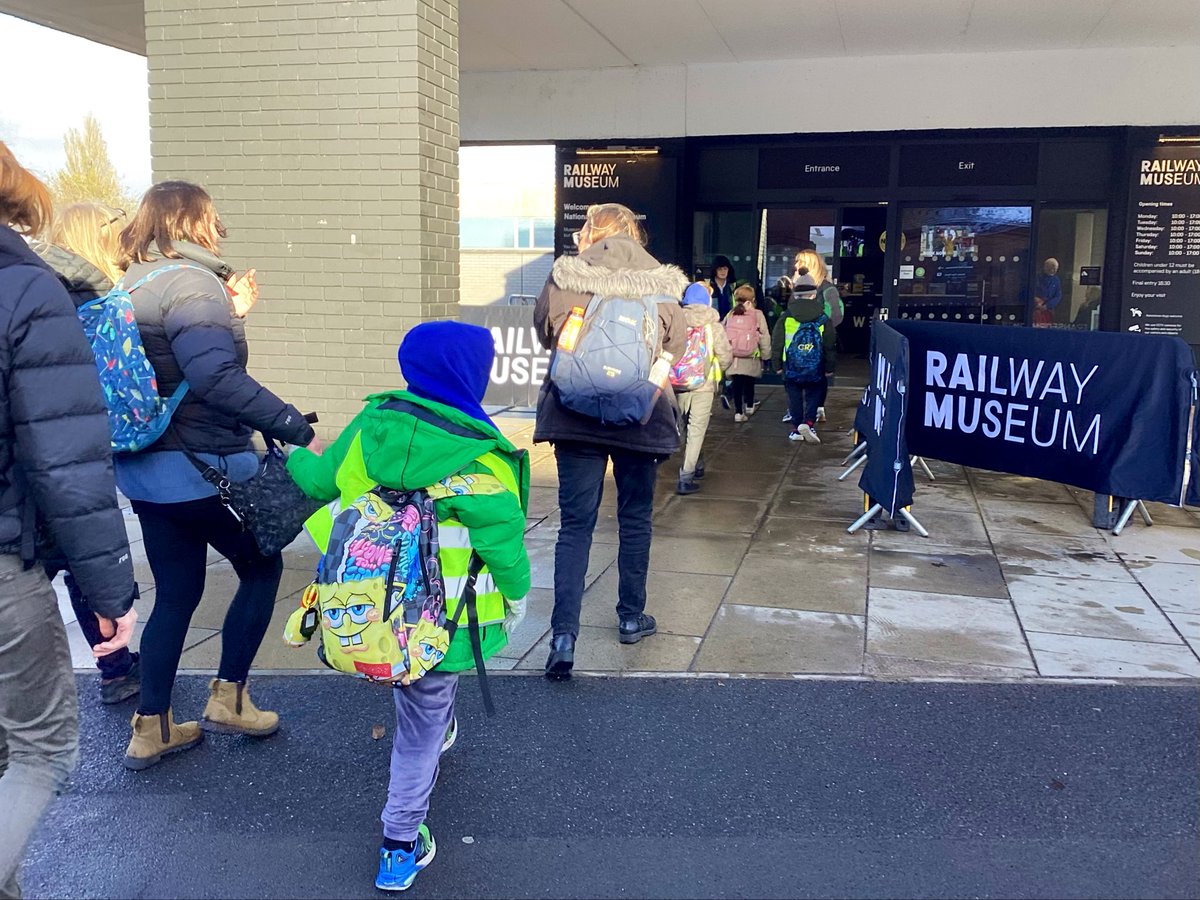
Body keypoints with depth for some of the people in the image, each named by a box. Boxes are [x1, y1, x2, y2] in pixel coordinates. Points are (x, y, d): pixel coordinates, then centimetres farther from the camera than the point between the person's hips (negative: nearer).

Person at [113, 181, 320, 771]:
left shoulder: (133, 285, 12)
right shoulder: (192, 283, -18)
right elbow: (219, 379, -31)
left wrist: (229, 316, 10)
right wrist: (297, 429, -32)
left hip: (145, 469, 9)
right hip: (203, 468, -9)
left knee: (175, 593, 16)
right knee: (262, 567, 13)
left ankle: (150, 728, 22)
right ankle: (227, 698, 19)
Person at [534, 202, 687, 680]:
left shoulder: (565, 275, -5)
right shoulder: (661, 282, -3)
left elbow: (544, 330, 6)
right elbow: (676, 349, 3)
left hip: (576, 412, 0)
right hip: (642, 414, 1)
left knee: (575, 524, 4)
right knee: (635, 518, 17)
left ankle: (563, 635, -5)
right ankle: (631, 618, 30)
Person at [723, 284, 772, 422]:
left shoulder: (730, 315, 3)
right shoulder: (757, 315, -5)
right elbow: (764, 337, -4)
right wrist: (766, 356, 4)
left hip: (733, 357, 1)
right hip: (751, 358, -1)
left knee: (736, 384, 6)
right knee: (749, 383, 18)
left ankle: (738, 412, 3)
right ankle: (749, 406, 36)